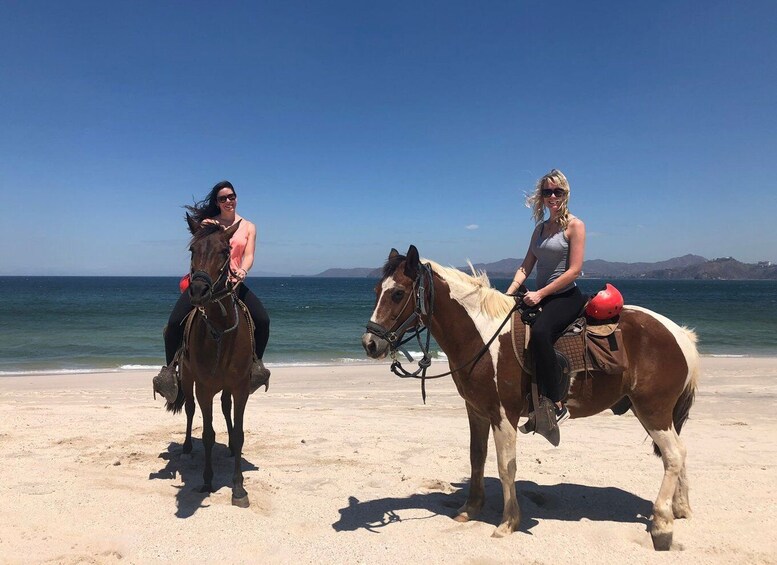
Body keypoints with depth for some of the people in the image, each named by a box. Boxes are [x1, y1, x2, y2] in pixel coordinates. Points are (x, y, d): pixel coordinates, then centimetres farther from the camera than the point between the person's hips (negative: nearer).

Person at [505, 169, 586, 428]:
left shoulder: (574, 226, -5)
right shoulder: (540, 227, 16)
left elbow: (574, 270, -13)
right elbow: (526, 266, 12)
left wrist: (540, 294, -18)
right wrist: (510, 291, -6)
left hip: (567, 297, -8)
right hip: (541, 298, 8)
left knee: (539, 331, -34)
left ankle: (557, 404, -27)